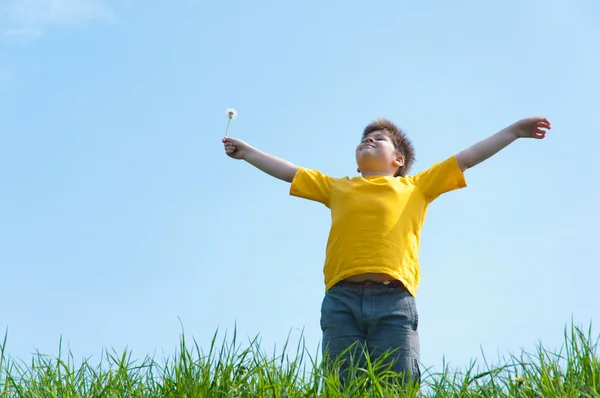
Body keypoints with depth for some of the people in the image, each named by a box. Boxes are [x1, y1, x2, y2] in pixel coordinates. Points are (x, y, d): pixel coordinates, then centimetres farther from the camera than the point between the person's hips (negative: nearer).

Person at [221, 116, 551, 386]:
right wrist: (246, 151, 33)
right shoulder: (338, 188, 27)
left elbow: (467, 157, 22)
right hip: (341, 301, 1)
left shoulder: (415, 187, 23)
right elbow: (287, 170, 32)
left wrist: (514, 130, 22)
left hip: (394, 302, -1)